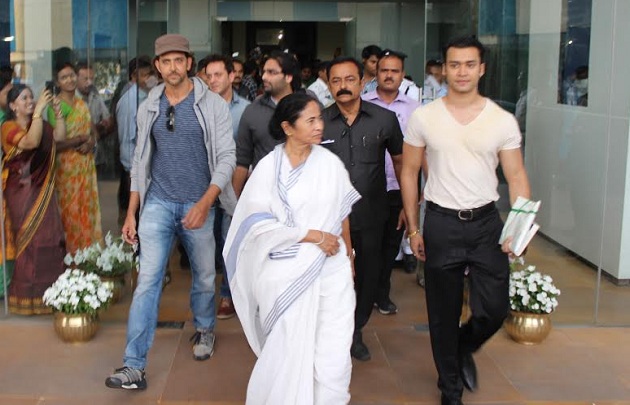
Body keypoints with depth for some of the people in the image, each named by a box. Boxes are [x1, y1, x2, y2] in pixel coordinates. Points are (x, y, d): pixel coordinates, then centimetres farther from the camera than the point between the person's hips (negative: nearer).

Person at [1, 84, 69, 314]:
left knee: (50, 239, 2)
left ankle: (50, 291, 11)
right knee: (29, 241, -2)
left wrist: (57, 112, -8)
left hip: (43, 190, 6)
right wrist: (39, 110, -28)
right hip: (22, 191, -6)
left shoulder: (40, 124, 12)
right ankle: (29, 296, 6)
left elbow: (59, 137, -1)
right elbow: (31, 142, -26)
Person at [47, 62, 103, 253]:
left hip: (87, 164, 6)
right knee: (71, 210, 0)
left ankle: (89, 248, 20)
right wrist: (81, 139, -12)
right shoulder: (55, 106, -12)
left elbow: (93, 131, 13)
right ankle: (72, 252, 10)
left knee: (88, 207, 10)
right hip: (67, 165, -6)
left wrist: (91, 142, -8)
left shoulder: (82, 103, 11)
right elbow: (56, 143, -18)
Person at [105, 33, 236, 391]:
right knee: (148, 280, -6)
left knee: (205, 276, 13)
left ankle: (205, 330, 41)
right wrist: (131, 213, 6)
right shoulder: (149, 107, 5)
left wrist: (205, 203, -20)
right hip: (158, 202, 2)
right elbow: (141, 161, 10)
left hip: (198, 204, -1)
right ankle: (135, 367, -7)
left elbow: (227, 157, -8)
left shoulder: (213, 105, -5)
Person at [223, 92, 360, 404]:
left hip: (331, 268, 2)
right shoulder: (268, 167, -5)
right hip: (286, 273, -1)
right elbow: (259, 224, -11)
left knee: (334, 357, 1)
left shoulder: (330, 163, 0)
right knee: (288, 353, 11)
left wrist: (349, 257, 19)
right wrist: (312, 235, -14)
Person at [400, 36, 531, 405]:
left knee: (494, 310, 0)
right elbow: (409, 173, 5)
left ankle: (464, 349, 35)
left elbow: (517, 177, -1)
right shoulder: (423, 118, -2)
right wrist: (413, 228, 3)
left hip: (486, 223, 1)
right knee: (444, 315, 9)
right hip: (441, 224, 0)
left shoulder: (503, 121, -2)